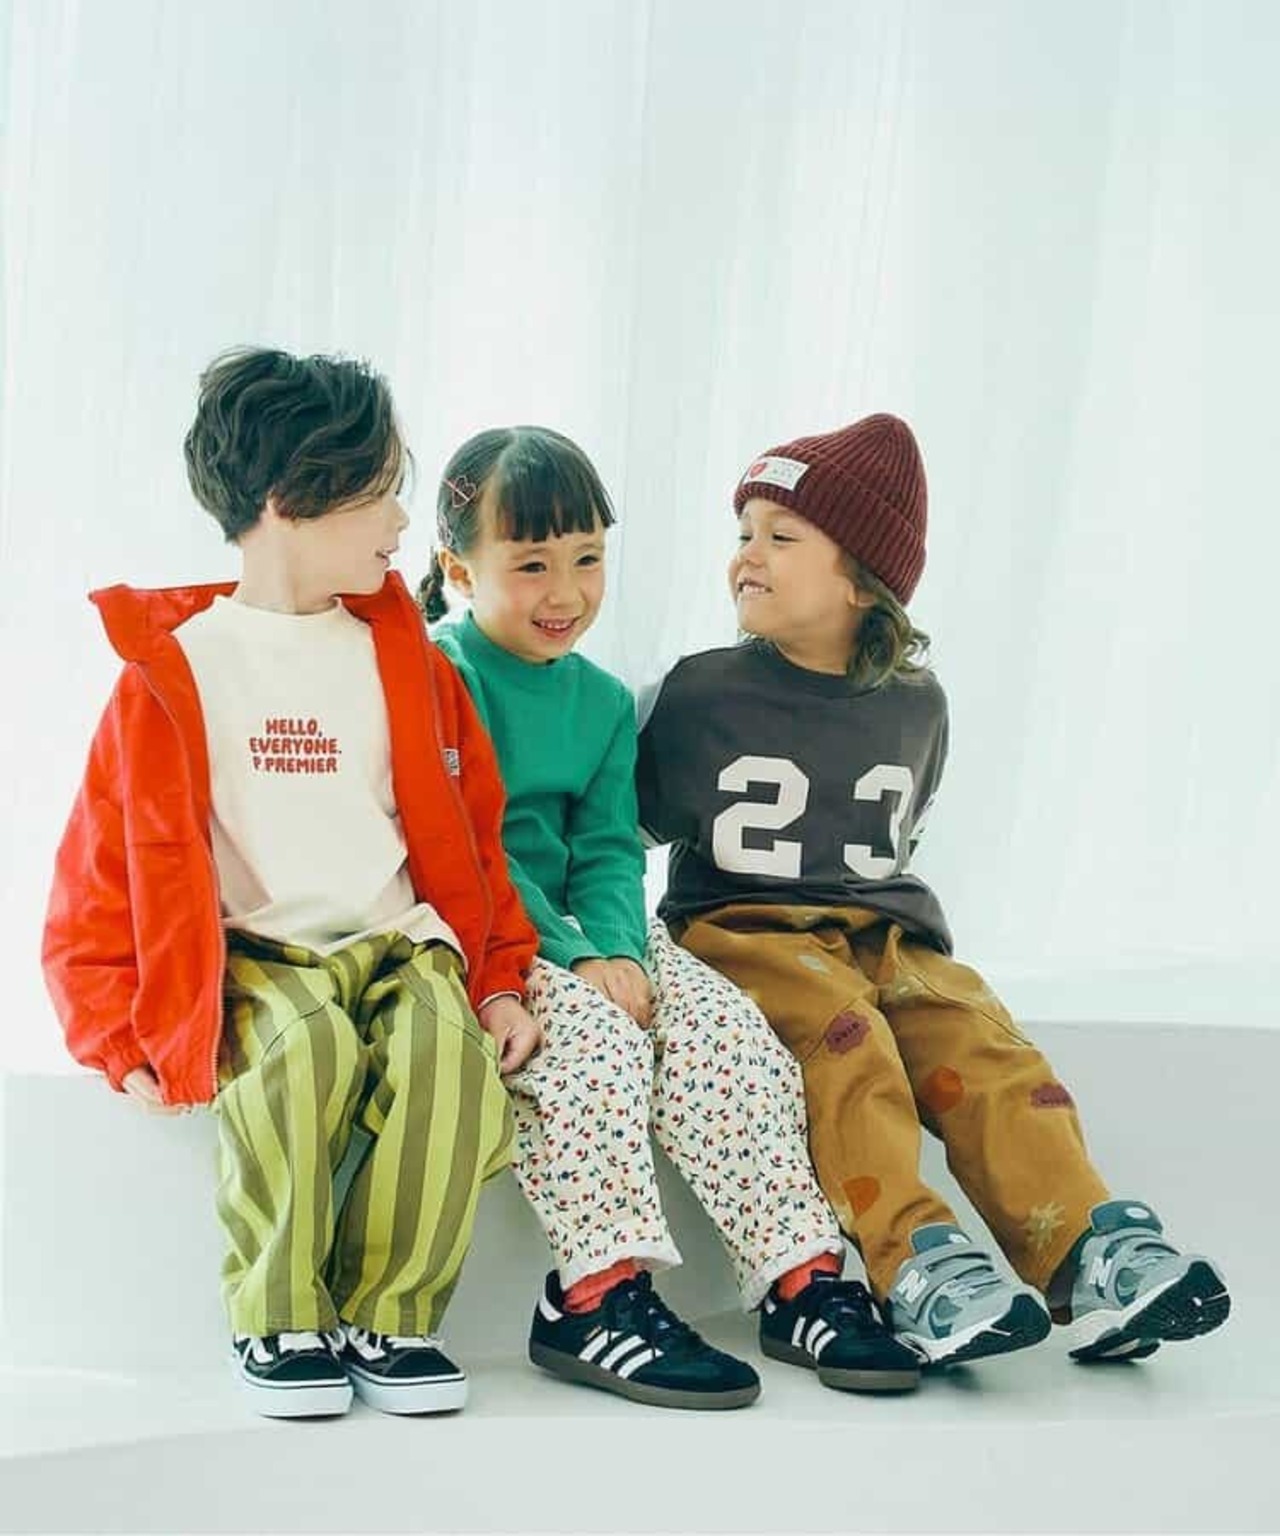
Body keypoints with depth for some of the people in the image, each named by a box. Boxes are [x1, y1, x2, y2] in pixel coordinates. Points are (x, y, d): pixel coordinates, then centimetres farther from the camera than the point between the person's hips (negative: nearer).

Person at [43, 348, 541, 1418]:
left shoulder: (401, 655, 12)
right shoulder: (178, 667, 1)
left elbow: (470, 833, 15)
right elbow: (112, 865, 2)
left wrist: (502, 979, 4)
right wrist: (128, 1035, -7)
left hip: (400, 943, 3)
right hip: (254, 957, -3)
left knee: (450, 1053, -30)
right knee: (307, 1047, -35)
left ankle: (389, 1316, -15)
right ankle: (280, 1321, -18)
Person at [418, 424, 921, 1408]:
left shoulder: (602, 701, 14)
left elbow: (608, 848, 8)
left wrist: (616, 945, -15)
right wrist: (575, 959, -25)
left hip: (579, 931, 6)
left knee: (723, 1024, -18)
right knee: (590, 1031, -34)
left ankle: (798, 1275, -17)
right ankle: (599, 1291, -34)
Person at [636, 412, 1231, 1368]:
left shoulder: (913, 704, 12)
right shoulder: (701, 695, 1)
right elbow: (643, 823, 10)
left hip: (882, 931, 3)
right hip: (741, 927, -3)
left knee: (978, 1037, -24)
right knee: (842, 1034, -33)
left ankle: (1090, 1255, -36)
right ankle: (918, 1264, -44)